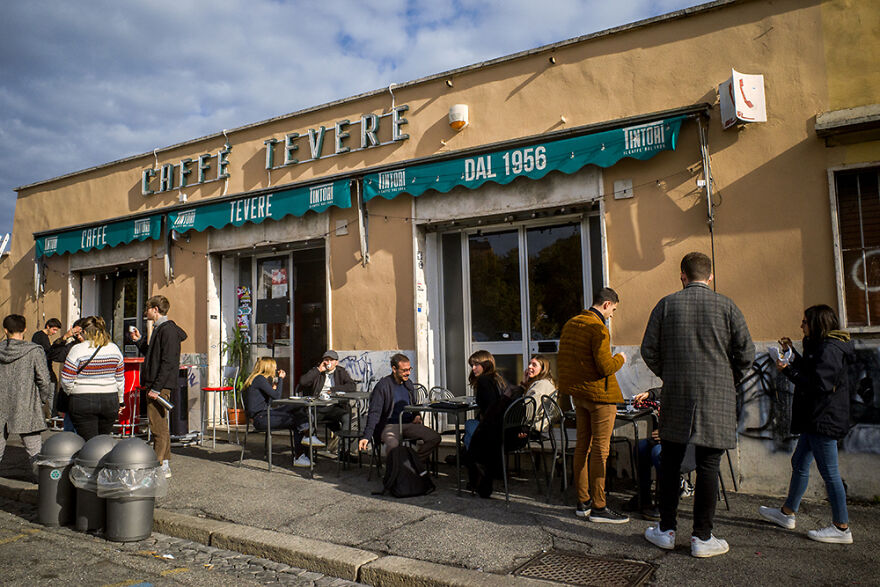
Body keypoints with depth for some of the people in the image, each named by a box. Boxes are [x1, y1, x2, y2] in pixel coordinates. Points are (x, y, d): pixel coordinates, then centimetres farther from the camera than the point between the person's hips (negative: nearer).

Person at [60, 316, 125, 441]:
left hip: (83, 402, -4)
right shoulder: (114, 349, 5)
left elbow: (66, 380, -9)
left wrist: (71, 393, 11)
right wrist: (119, 401, 19)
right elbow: (120, 379, 10)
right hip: (110, 401, 4)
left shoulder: (78, 349, -9)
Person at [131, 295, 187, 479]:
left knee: (158, 426, -6)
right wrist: (139, 340, 17)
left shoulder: (167, 329, -15)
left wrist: (156, 388, -22)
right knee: (159, 426, 14)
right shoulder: (160, 328, 18)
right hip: (155, 385, 11)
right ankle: (164, 463, 21)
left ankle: (160, 467, -1)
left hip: (160, 384, -11)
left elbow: (168, 362, -21)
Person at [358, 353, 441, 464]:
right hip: (389, 425, -6)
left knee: (435, 438, -15)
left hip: (408, 424, 6)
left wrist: (416, 416, 7)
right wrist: (366, 437, -22)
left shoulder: (408, 383, 13)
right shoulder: (382, 386, -8)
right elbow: (374, 413, -12)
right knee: (392, 444, -39)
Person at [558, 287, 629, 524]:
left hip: (578, 393, 9)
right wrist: (620, 359, -3)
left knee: (582, 445, 13)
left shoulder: (570, 324, 9)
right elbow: (606, 367, -21)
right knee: (600, 449, -2)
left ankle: (583, 502, 22)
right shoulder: (599, 329, -18)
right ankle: (598, 507, 4)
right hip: (599, 393, -9)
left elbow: (561, 360, 14)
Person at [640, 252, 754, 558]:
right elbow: (746, 352, -1)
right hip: (716, 398, -1)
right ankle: (702, 538, 12)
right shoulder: (726, 306, 0)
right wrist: (730, 380, 14)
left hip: (675, 396, 1)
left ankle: (666, 531, 20)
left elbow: (648, 350, 0)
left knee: (670, 463, 12)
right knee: (708, 465, 5)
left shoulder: (666, 304, 1)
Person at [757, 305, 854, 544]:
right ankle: (787, 513, 28)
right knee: (799, 463, 17)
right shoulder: (820, 347, 14)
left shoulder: (829, 349, -17)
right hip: (816, 420, 11)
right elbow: (809, 372, 21)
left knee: (829, 472, -4)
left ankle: (841, 528, 6)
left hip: (824, 421, -11)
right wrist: (792, 353, 19)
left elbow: (818, 385, -23)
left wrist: (788, 370, -17)